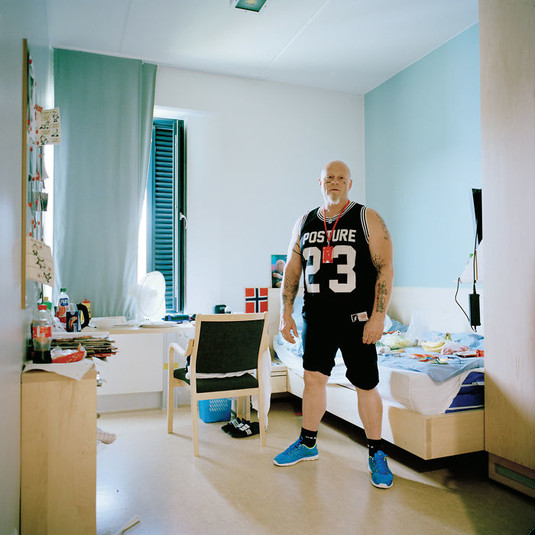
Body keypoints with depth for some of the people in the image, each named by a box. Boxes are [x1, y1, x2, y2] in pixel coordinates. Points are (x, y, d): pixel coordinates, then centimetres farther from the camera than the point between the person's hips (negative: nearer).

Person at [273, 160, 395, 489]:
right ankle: (308, 443, 29)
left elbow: (386, 269, -7)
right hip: (316, 316, 4)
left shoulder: (368, 219, -1)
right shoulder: (304, 223, 11)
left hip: (357, 317, -3)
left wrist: (378, 315, -15)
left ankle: (376, 454, 21)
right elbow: (292, 270, 13)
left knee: (366, 385, 3)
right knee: (314, 377, 10)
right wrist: (286, 313, 6)